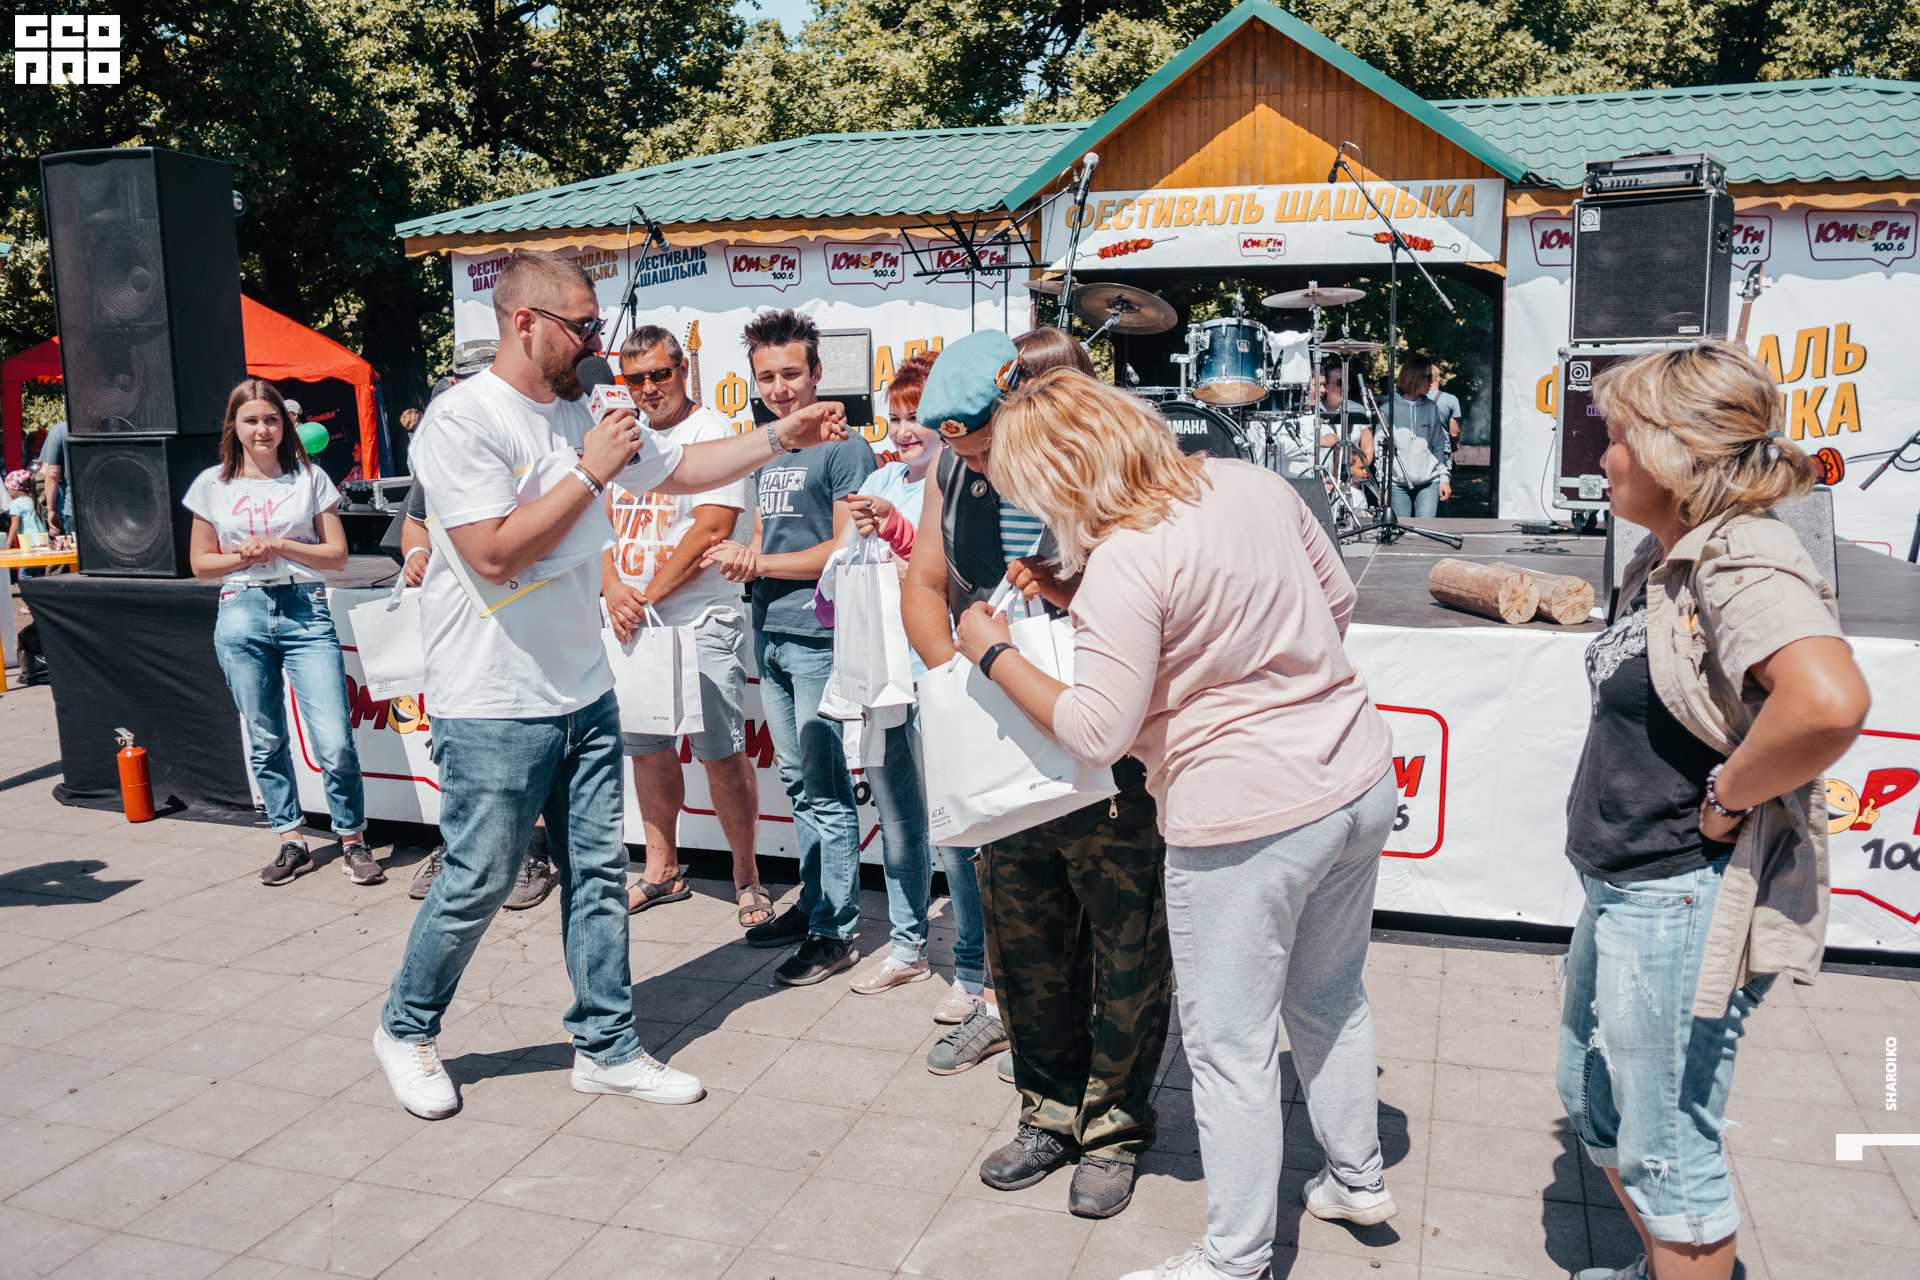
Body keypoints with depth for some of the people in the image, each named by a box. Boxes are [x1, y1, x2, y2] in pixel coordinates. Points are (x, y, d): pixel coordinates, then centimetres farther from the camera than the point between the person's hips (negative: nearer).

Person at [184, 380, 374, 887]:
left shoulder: (310, 478, 7)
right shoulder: (213, 485, 10)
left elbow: (337, 554, 4)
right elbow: (200, 562, 13)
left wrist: (281, 547, -10)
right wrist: (244, 557, -6)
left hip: (306, 612, -2)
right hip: (242, 614, 2)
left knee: (335, 741, -10)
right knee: (265, 740, 7)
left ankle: (354, 841, 6)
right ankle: (291, 841, 20)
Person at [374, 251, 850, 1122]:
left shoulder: (582, 412, 8)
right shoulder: (461, 420, -16)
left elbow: (677, 470, 19)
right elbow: (494, 554, -24)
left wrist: (780, 437, 12)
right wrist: (590, 472, -18)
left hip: (583, 693, 7)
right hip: (493, 707, -7)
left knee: (598, 872, 10)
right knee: (478, 882, 5)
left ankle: (606, 1047, 23)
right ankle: (405, 1030, 30)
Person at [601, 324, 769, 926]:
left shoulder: (711, 430, -5)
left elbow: (712, 528, -15)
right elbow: (603, 521, 12)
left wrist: (646, 595, -14)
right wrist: (613, 588, -8)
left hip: (700, 620, -6)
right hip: (632, 622, 7)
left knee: (721, 753, -5)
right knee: (647, 746, 12)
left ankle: (747, 877, 9)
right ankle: (661, 871, 25)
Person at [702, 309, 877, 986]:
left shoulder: (843, 446, -8)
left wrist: (759, 563, -12)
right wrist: (741, 557, 1)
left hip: (818, 634, -8)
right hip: (769, 632, 8)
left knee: (825, 789, -4)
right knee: (797, 780, 15)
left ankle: (836, 931, 5)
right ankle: (812, 904, 27)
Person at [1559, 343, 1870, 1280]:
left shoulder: (1742, 563, -22)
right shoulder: (1664, 557, 7)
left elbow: (1829, 702, -40)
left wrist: (1726, 798, -25)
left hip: (1684, 903, -10)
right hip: (1618, 887, 10)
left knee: (1666, 1151, 6)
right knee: (1592, 1100, 25)